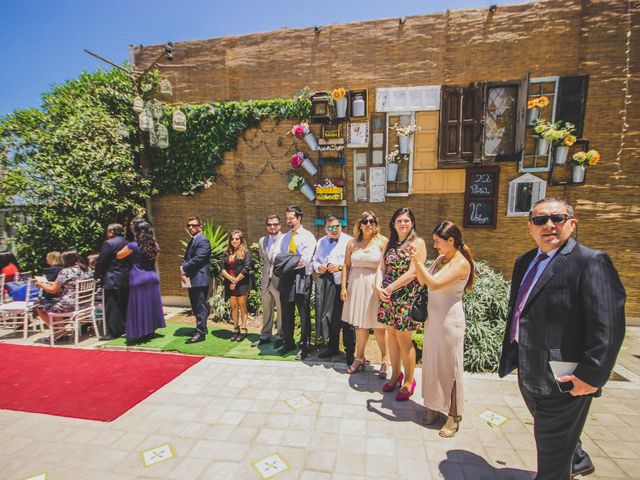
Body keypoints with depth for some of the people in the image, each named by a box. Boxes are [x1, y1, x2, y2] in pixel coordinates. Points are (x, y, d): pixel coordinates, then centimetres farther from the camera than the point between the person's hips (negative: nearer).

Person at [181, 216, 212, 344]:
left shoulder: (203, 240, -11)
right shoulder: (191, 241, 19)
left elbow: (197, 259, -20)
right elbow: (185, 258, 13)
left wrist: (184, 268, -9)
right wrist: (183, 272, -4)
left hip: (200, 279, -9)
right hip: (192, 279, 9)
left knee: (200, 307, -4)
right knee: (196, 307, 16)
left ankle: (200, 333, 2)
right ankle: (201, 328, 28)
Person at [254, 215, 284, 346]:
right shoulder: (262, 241, 12)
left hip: (280, 280, -6)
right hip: (266, 280, 6)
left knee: (281, 310, 3)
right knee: (266, 310, 15)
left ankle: (281, 337, 15)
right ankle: (265, 336, 28)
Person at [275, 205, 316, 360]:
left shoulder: (307, 236, -3)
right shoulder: (285, 237, 17)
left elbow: (306, 258, -15)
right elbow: (279, 255, 12)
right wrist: (278, 264, -9)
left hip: (301, 277, -6)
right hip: (286, 277, 6)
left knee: (304, 313, 1)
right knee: (286, 312, 14)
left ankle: (305, 345, 13)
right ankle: (288, 341, 29)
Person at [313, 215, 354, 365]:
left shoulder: (349, 241, -3)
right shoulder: (320, 242, 16)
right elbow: (314, 260, 21)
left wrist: (340, 267, -17)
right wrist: (318, 267, 1)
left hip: (343, 284, -5)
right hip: (325, 285, 6)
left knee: (345, 318, -1)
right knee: (329, 316, 14)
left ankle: (350, 351, 14)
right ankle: (333, 347, 31)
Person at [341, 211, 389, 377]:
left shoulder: (383, 242, -5)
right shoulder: (353, 243, 7)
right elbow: (347, 265, 8)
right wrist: (343, 287, 3)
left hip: (375, 287, -3)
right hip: (356, 286, 4)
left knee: (378, 326, 4)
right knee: (360, 324, 14)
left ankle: (385, 360, 22)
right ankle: (359, 358, 30)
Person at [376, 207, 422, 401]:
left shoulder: (418, 243, -6)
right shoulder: (390, 243, 11)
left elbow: (412, 272, -15)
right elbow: (381, 268, 7)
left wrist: (389, 288, -14)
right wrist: (378, 287, -11)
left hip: (406, 296, -5)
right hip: (388, 296, 5)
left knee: (403, 338, 0)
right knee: (392, 335, 13)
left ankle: (409, 381, 19)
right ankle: (395, 375, 30)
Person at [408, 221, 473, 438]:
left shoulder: (461, 263, -16)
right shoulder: (440, 259, 6)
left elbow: (435, 284, -26)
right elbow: (423, 281, 9)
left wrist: (418, 261, -23)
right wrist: (417, 260, -3)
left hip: (449, 319, -7)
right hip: (433, 317, 7)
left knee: (449, 366, 5)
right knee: (432, 363, 14)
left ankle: (453, 416, 22)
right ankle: (434, 407, 31)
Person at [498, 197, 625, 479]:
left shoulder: (590, 262, -17)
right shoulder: (525, 262, 7)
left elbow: (608, 327, -21)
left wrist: (592, 376, -21)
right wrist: (514, 354, 13)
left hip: (562, 378, -8)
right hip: (529, 371, 8)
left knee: (552, 445, 10)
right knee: (548, 429, 30)